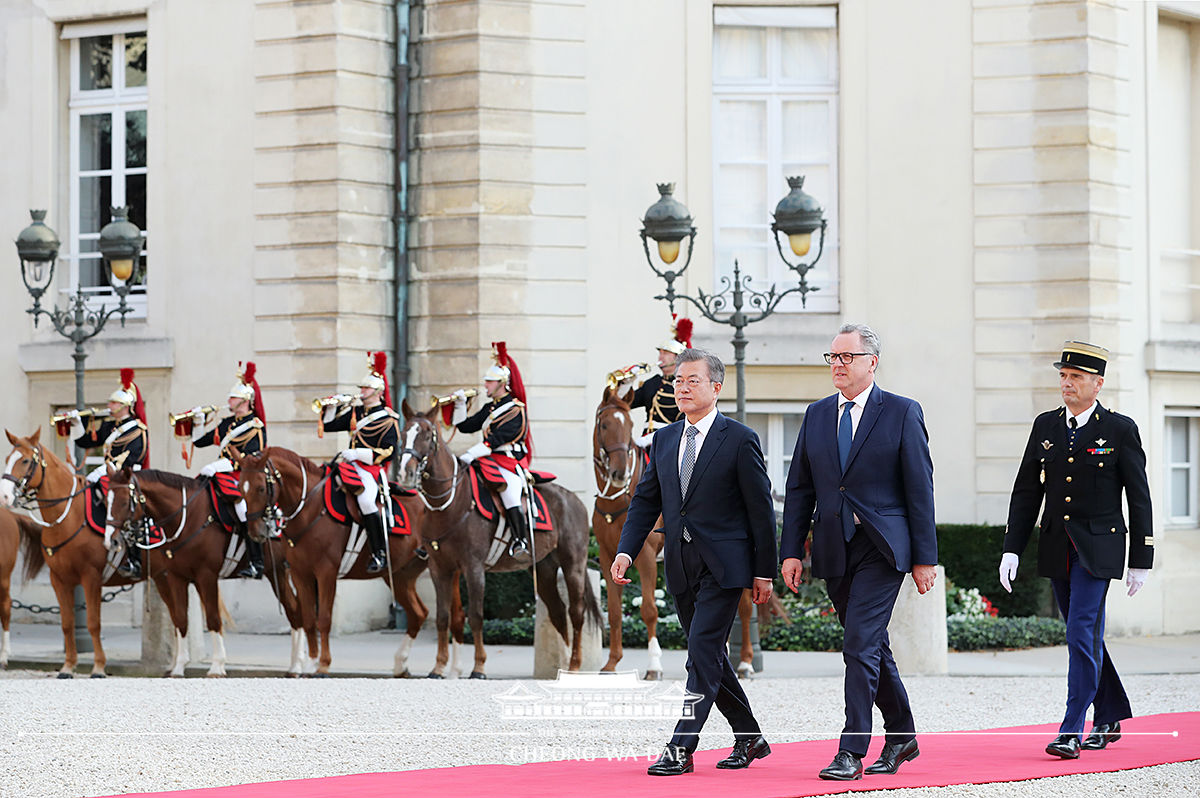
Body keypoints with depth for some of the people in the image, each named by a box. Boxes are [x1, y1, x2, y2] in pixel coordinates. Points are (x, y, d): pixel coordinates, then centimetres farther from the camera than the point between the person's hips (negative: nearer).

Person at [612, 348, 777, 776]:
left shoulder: (740, 440, -5)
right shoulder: (663, 440, 12)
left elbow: (761, 510, -4)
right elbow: (645, 501, 12)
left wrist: (764, 572, -6)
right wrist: (626, 551, -3)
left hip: (723, 565, -6)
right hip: (682, 567, 6)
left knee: (703, 653, -12)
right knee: (711, 656, 12)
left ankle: (681, 748, -14)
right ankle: (749, 738, 25)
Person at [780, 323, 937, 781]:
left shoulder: (902, 413, -2)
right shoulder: (817, 415, 12)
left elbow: (920, 489, -3)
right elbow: (799, 489, 13)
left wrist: (924, 557, -6)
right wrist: (792, 551, 4)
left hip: (880, 548, -5)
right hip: (834, 550, 5)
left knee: (861, 645, -13)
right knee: (871, 646, 13)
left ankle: (851, 752, -13)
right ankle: (902, 737, 27)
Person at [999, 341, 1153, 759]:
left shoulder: (1120, 430, -4)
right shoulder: (1045, 426, 7)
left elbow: (1139, 499, -1)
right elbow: (1026, 492, 9)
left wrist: (1141, 560, -3)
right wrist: (1012, 549, 1)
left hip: (1098, 548, -5)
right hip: (1057, 549, 5)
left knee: (1082, 634, -13)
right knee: (1085, 636, 13)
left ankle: (1072, 731, -13)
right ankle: (1109, 718, 28)